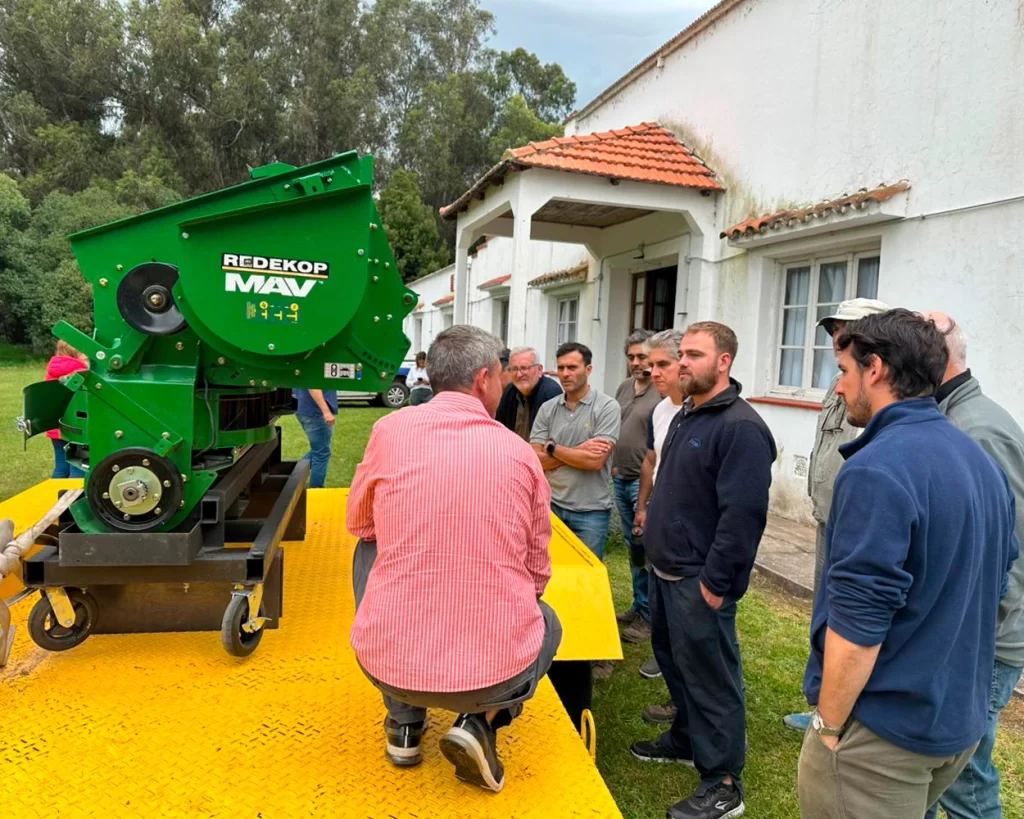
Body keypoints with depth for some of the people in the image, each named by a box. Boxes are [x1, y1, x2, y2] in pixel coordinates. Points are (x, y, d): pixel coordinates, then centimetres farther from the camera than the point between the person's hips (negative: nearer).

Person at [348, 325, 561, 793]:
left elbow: (359, 522, 15)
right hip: (495, 670, 0)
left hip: (387, 662, 0)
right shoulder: (520, 452, -2)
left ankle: (404, 723, 28)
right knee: (547, 623, 33)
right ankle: (480, 722, 8)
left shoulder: (391, 429, -3)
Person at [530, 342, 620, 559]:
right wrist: (579, 451, -13)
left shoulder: (607, 407, -9)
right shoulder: (547, 409, 3)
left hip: (590, 511, -3)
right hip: (552, 505, 4)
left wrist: (553, 448, -7)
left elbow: (595, 461, -17)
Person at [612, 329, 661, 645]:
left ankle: (649, 616, 11)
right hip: (620, 479, 8)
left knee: (646, 548, -2)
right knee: (633, 545, 17)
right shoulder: (624, 388, 12)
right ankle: (638, 606, 30)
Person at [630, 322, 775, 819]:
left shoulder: (740, 428, -20)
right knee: (673, 658, 22)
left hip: (699, 581, -9)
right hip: (666, 571, 9)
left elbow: (742, 515, -24)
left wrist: (715, 583, -22)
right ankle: (686, 739, 42)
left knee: (709, 676, 2)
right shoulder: (686, 415, 11)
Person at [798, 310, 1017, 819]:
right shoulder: (982, 461, 5)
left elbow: (857, 620, -25)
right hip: (960, 718, 8)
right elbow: (995, 579, 14)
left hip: (884, 728, -8)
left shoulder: (877, 470, -24)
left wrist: (829, 724, -13)